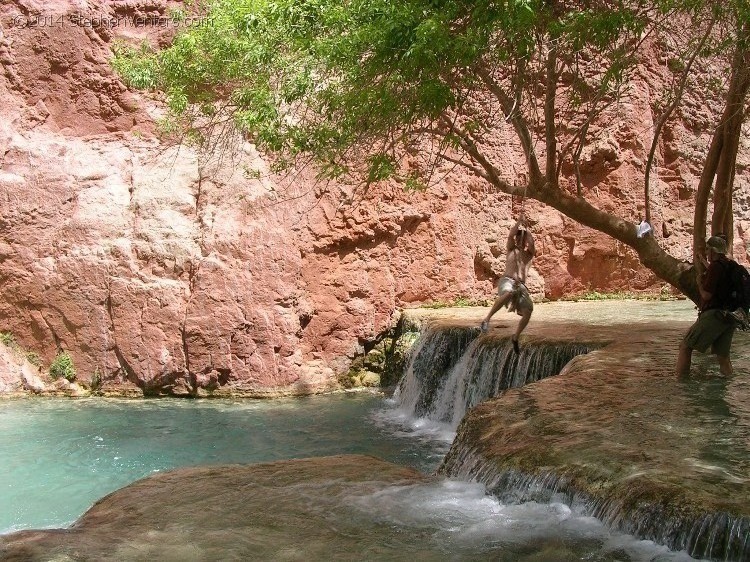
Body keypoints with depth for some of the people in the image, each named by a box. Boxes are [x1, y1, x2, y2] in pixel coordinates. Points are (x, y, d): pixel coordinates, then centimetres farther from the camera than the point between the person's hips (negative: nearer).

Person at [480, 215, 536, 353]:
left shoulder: (529, 254, 19)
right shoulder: (511, 249, 15)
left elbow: (531, 243, -3)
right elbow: (510, 235, -4)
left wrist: (526, 229, -11)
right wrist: (519, 222, -14)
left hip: (521, 285, 4)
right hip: (507, 280, -4)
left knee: (528, 311, -15)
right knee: (508, 293, -40)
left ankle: (516, 337, 5)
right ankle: (487, 319, -36)